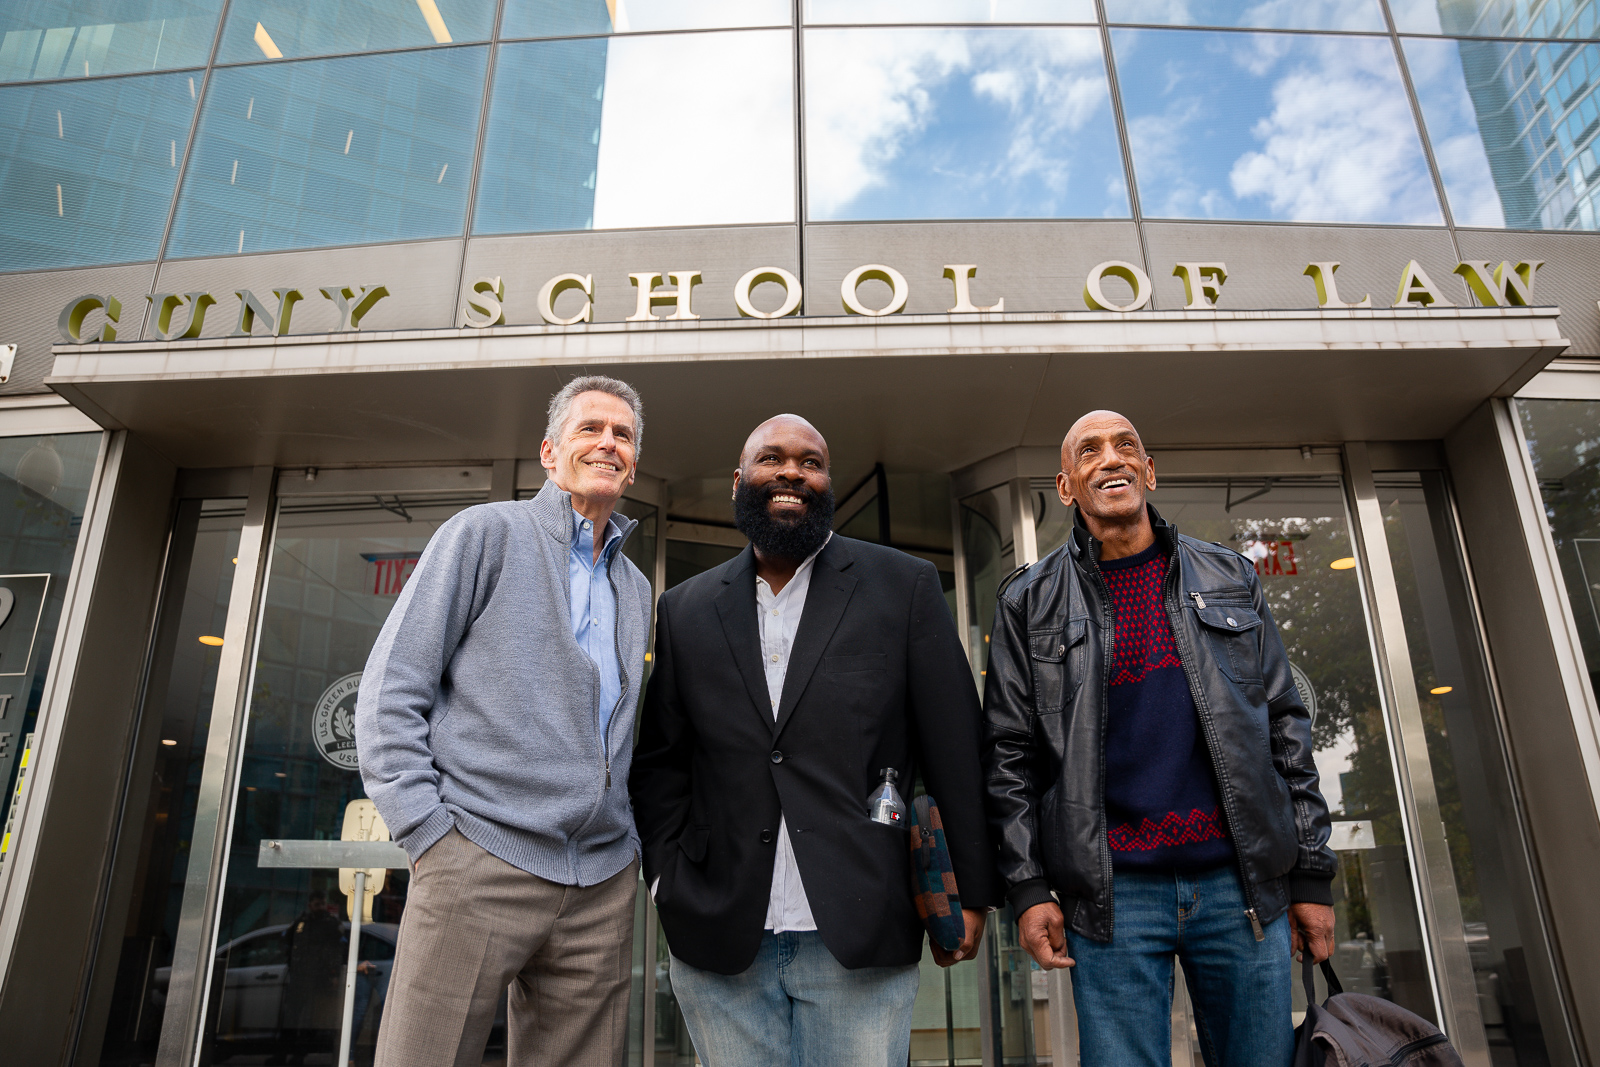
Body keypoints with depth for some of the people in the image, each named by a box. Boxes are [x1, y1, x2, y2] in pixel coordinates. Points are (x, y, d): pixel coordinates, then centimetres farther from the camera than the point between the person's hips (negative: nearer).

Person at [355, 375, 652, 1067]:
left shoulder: (635, 589, 19)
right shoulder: (487, 532, 1)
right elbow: (390, 689, -3)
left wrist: (631, 843, 11)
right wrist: (430, 833, -10)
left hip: (603, 884, 5)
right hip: (480, 862, -5)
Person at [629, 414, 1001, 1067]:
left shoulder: (905, 586, 0)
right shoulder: (687, 610, 8)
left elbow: (955, 750, -1)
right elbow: (659, 762, 11)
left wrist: (971, 891, -1)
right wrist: (669, 879, 1)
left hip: (861, 943, -2)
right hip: (721, 946, 2)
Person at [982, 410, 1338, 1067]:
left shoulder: (1230, 580, 10)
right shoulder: (1029, 604, 4)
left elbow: (1284, 728, 10)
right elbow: (1010, 753, 2)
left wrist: (1312, 871, 6)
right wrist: (1028, 887, -5)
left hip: (1240, 880, 2)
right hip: (1112, 892, -2)